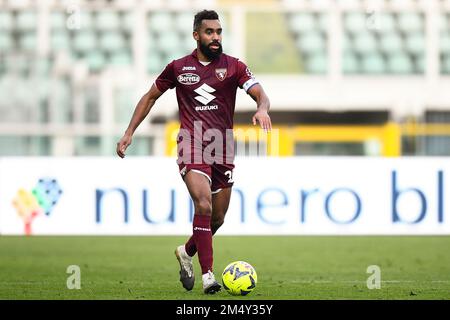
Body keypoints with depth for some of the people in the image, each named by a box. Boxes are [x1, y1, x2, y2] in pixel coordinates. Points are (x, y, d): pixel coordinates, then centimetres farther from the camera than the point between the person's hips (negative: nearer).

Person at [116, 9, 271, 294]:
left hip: (223, 147, 3)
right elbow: (150, 97, 18)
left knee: (218, 217, 10)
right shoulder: (178, 68, 6)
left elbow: (260, 94, -6)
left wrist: (262, 109, -30)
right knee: (204, 206, -22)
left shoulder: (233, 67, 5)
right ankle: (208, 274, -21)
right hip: (192, 144, -3)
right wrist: (129, 132, 12)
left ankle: (187, 252, 39)